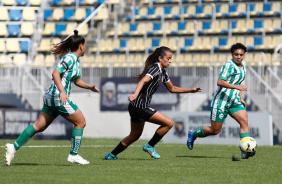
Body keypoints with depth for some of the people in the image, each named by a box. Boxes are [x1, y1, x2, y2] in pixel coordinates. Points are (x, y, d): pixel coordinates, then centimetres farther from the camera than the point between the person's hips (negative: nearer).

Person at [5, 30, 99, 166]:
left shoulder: (76, 61, 19)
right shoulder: (70, 58, -11)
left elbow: (77, 80, 33)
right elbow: (55, 73, -21)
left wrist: (90, 87, 21)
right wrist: (62, 92, -29)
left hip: (50, 98, 9)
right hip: (59, 97, -9)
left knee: (39, 125, 4)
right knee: (80, 122, 2)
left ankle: (14, 147, -4)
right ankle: (73, 155, 4)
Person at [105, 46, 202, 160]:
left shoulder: (162, 72, 16)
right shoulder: (155, 69, -13)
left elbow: (172, 89, 29)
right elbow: (143, 81, -30)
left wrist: (190, 90, 25)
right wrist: (135, 94, -47)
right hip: (141, 106, -10)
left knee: (135, 135, 19)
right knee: (168, 123, -8)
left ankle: (111, 155, 25)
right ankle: (149, 146, 4)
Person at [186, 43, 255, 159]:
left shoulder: (242, 67, 13)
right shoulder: (229, 65, -15)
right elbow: (220, 82, -26)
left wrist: (241, 98, 20)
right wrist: (237, 87, -32)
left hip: (234, 101, 7)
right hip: (221, 100, -7)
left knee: (244, 121, -15)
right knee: (215, 131, 0)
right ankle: (193, 134, 28)